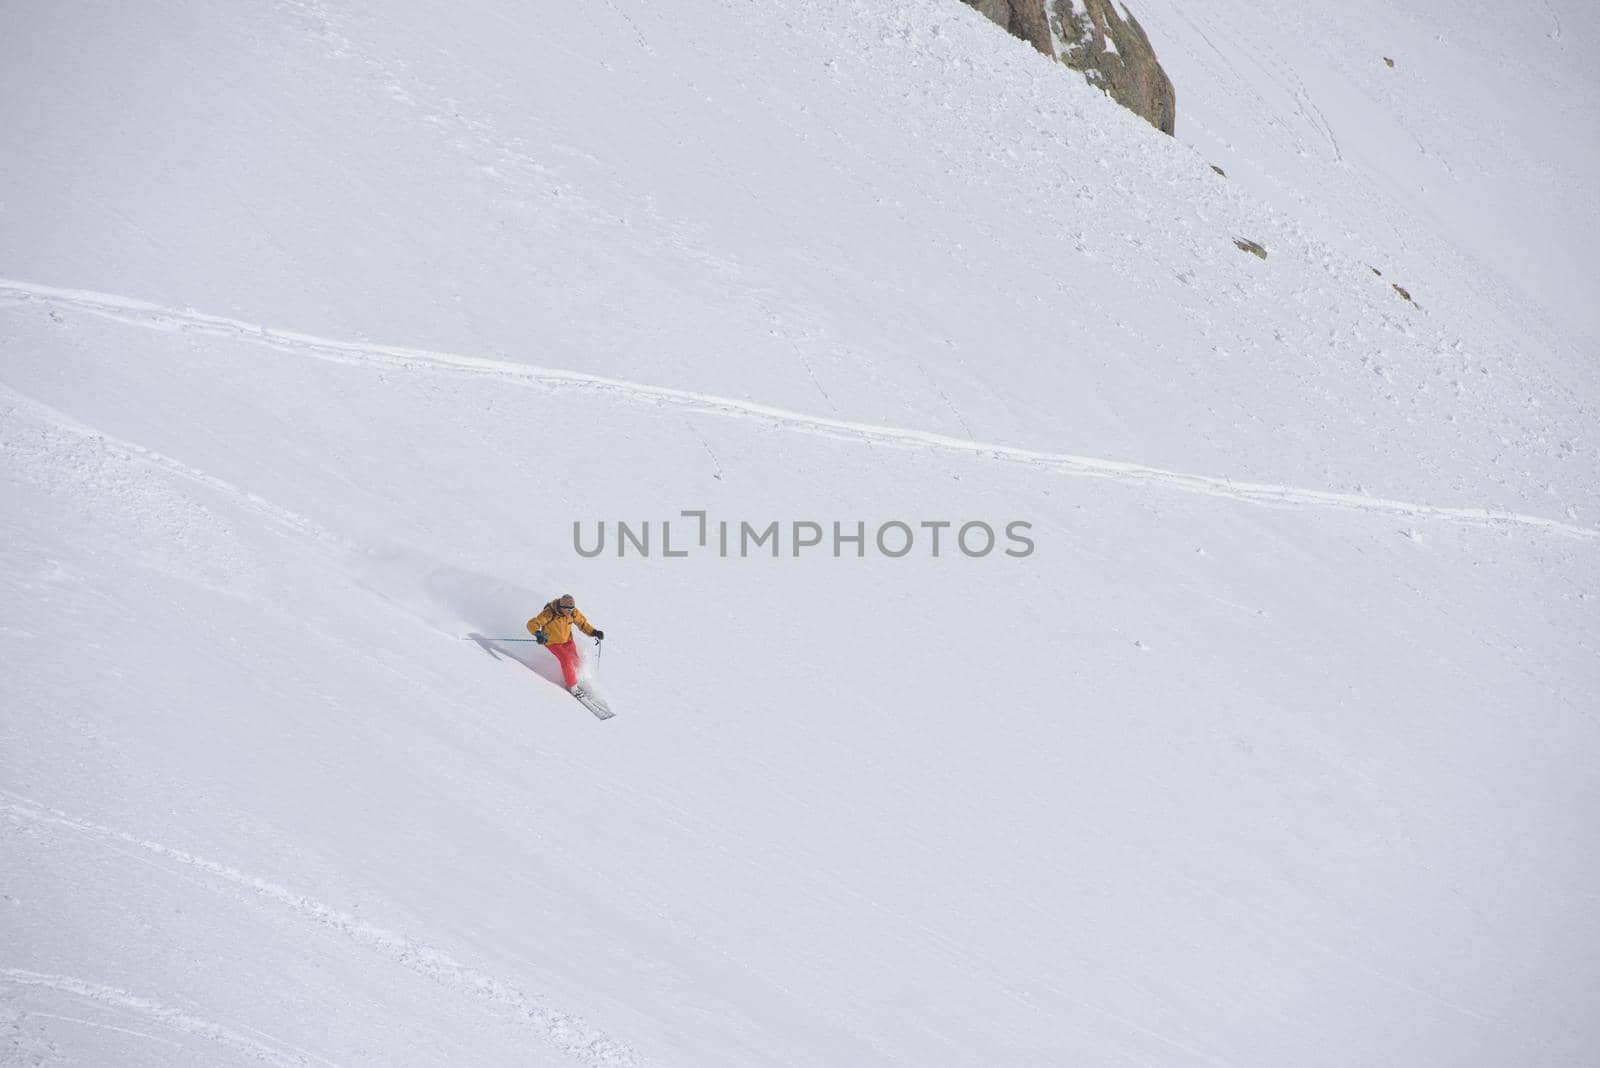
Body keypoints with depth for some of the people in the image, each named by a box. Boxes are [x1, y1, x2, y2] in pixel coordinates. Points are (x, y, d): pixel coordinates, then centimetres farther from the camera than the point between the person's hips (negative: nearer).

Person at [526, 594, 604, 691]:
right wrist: (538, 634, -51)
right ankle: (573, 687, -8)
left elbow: (582, 623, 0)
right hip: (553, 642, -5)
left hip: (567, 640, 5)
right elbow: (532, 624, -31)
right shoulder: (550, 613, -30)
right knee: (566, 660, -21)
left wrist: (594, 632, -15)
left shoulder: (573, 612, -16)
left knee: (576, 661, -1)